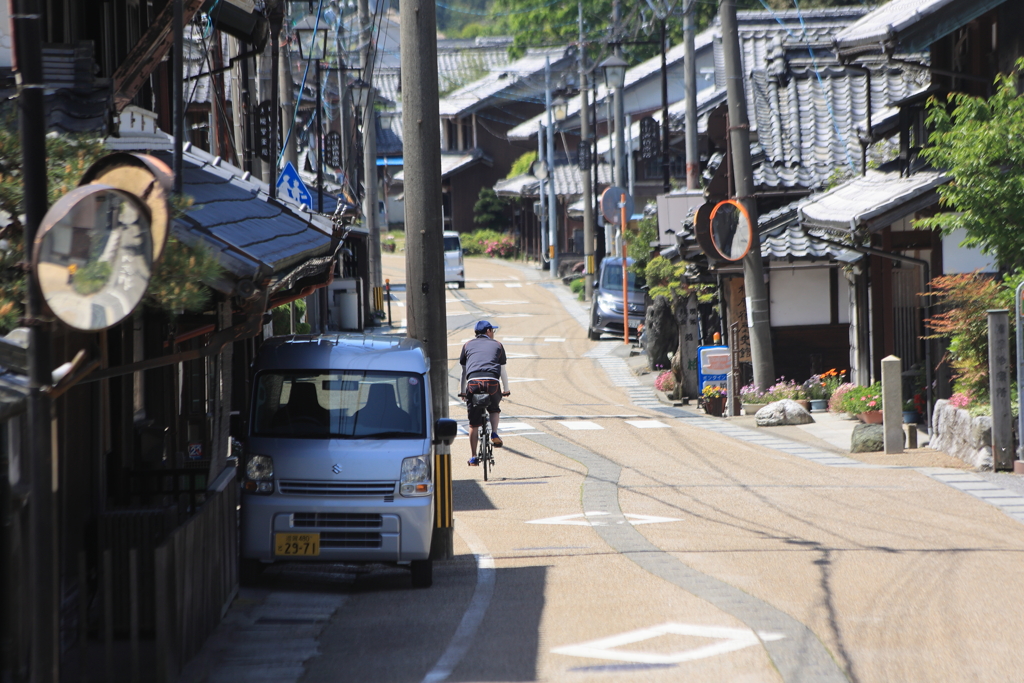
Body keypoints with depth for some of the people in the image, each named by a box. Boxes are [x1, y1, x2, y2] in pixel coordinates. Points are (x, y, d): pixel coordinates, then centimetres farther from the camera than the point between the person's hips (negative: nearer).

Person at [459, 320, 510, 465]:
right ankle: (494, 434, 6)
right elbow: (503, 371, 25)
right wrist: (506, 390, 37)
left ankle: (473, 457, 8)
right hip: (492, 381, 0)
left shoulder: (468, 345, 23)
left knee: (473, 423, 7)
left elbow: (464, 371, 25)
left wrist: (463, 392, 34)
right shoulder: (497, 345, 21)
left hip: (473, 382, 0)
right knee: (494, 408, 30)